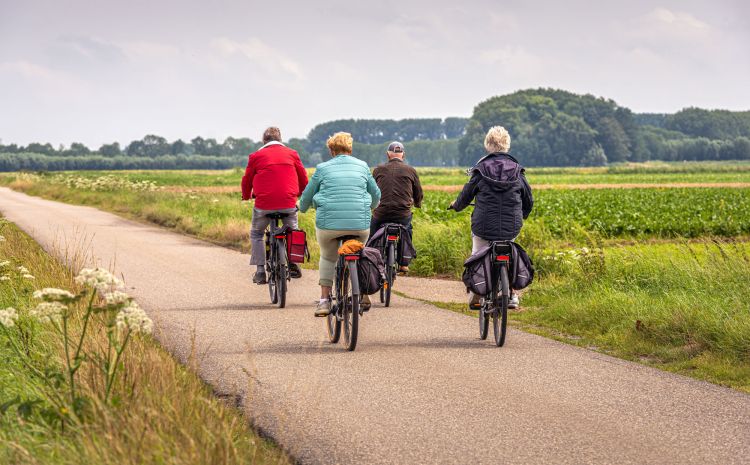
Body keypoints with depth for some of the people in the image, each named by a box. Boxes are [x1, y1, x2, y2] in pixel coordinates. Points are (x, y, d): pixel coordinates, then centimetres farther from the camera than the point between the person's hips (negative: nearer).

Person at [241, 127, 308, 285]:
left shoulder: (256, 156, 3)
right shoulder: (292, 154, 9)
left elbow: (247, 180, 10)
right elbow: (303, 178, 16)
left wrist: (246, 195, 31)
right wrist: (300, 193, 37)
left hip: (264, 204, -1)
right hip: (289, 204, 1)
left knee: (256, 234, 18)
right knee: (292, 232, 26)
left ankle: (260, 272, 10)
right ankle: (293, 264, 18)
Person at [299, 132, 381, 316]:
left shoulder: (323, 168, 7)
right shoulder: (362, 166, 12)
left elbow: (307, 196, 18)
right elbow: (376, 194, 24)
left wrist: (302, 207, 41)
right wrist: (372, 206, 48)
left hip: (329, 223, -1)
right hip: (360, 224, 1)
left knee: (327, 258, 23)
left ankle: (324, 300, 14)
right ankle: (364, 296, 26)